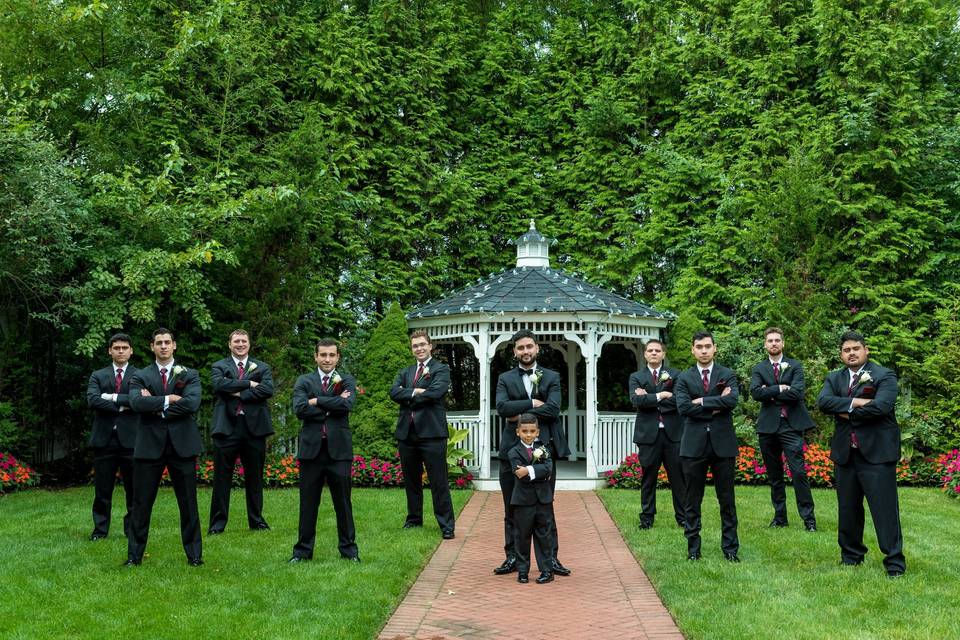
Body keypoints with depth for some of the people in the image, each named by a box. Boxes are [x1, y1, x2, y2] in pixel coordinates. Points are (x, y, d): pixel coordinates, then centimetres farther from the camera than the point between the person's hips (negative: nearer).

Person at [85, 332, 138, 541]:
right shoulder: (97, 376, 11)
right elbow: (92, 401, -6)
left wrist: (114, 397, -11)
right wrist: (122, 406, -11)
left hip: (130, 438, -1)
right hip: (104, 438, 1)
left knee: (134, 488, 3)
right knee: (102, 489, 7)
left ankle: (132, 528, 15)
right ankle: (100, 529, 17)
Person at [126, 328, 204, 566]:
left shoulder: (190, 375, 6)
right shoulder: (140, 376, 8)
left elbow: (192, 403, -12)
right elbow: (136, 403, -12)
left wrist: (156, 406, -9)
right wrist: (169, 399, -15)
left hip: (182, 445, 0)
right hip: (149, 446, 0)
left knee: (188, 503, 5)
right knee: (141, 504, 6)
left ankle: (194, 554, 15)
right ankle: (134, 555, 17)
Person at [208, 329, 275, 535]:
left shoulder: (262, 367, 11)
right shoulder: (219, 367, 9)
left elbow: (268, 389, -7)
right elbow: (219, 385, -12)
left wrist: (239, 393, -11)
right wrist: (248, 383, -12)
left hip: (254, 426, 1)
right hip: (227, 427, -1)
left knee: (254, 477, 9)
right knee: (222, 477, 2)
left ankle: (256, 520, 20)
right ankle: (217, 523, 9)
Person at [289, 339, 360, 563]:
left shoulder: (347, 380, 7)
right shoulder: (304, 381, 9)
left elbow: (347, 404, -13)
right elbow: (299, 409, -9)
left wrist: (317, 401, -9)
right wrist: (331, 407, -11)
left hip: (339, 450, -1)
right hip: (311, 449, 1)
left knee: (343, 502, 5)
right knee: (308, 503, 7)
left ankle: (348, 549, 15)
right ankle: (303, 550, 17)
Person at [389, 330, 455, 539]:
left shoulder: (441, 369, 2)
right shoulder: (405, 372, 18)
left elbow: (436, 391, -16)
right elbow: (394, 392, 1)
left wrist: (408, 397, -6)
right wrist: (415, 392, -15)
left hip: (431, 432, -5)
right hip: (407, 433, 6)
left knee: (439, 482, -4)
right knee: (411, 480, 15)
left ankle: (446, 525, 2)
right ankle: (414, 519, 28)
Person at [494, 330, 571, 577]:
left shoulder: (551, 377, 7)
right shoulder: (505, 379, 10)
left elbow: (553, 408, -9)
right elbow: (502, 407, -8)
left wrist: (520, 415, -9)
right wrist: (532, 403, -12)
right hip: (512, 448, 1)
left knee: (545, 507, 4)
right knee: (512, 509, 7)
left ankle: (550, 558, 11)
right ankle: (512, 557, 15)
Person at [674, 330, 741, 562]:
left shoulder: (727, 375, 5)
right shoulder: (684, 378, 5)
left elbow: (732, 400, -14)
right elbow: (683, 407, -10)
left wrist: (703, 401, -12)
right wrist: (716, 407, -10)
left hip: (723, 443, 0)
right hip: (694, 445, 0)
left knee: (727, 500, 6)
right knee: (693, 501, 6)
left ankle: (730, 548, 14)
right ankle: (693, 548, 15)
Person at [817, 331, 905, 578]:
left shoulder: (884, 376, -3)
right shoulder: (834, 378, 12)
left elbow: (881, 406, -20)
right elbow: (823, 401, -7)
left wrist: (848, 414, -9)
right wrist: (854, 403, -19)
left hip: (876, 453, -5)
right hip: (845, 453, 5)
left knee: (885, 509, -4)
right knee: (848, 508, 13)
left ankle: (895, 561, 5)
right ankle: (851, 556, 27)